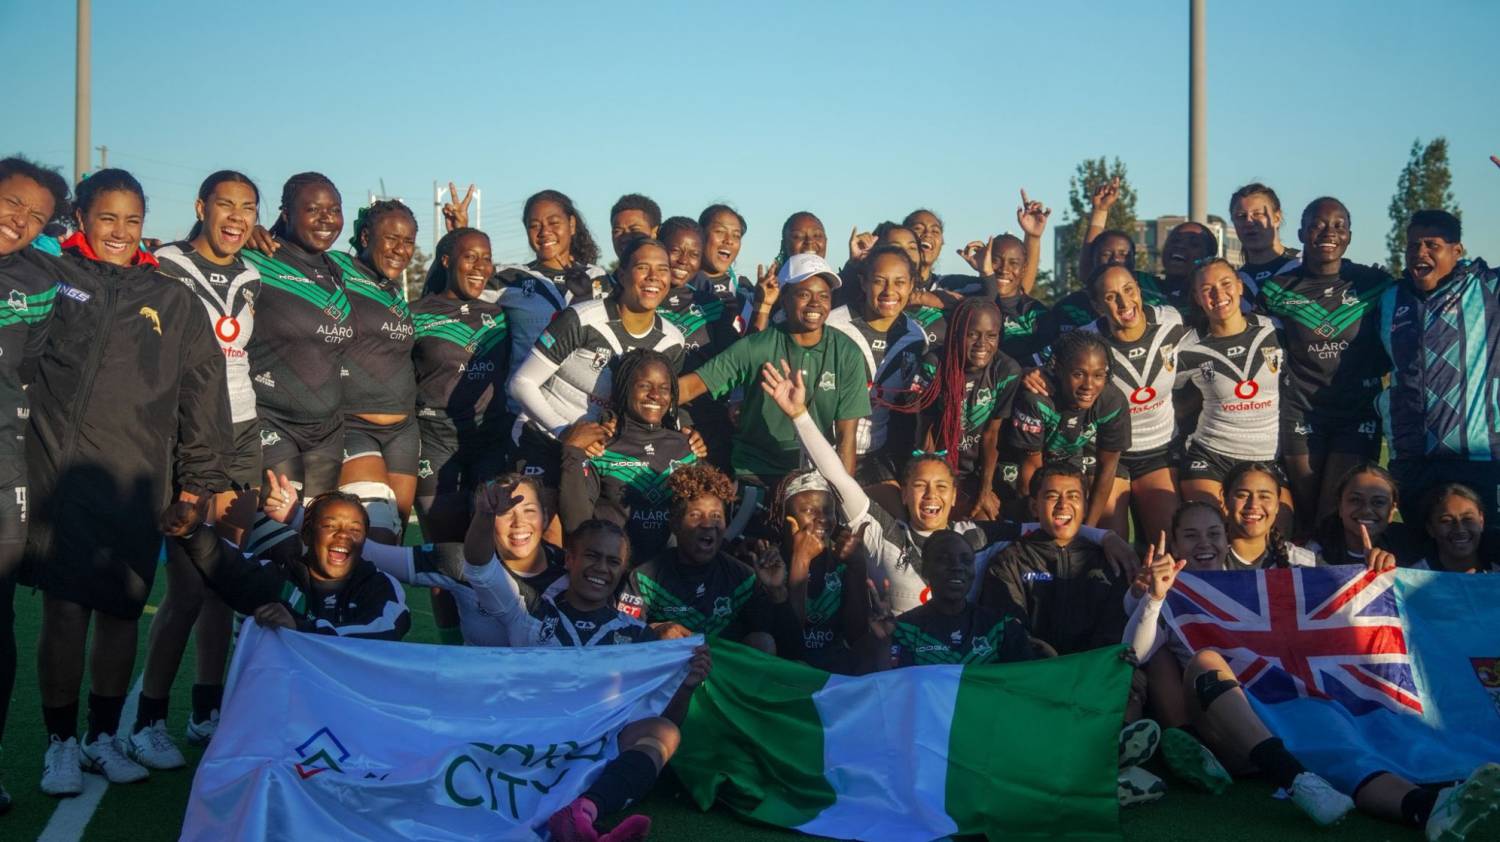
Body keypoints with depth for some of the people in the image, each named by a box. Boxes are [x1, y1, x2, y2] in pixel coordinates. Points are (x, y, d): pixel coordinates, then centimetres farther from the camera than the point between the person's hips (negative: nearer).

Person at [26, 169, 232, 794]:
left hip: (136, 483, 2)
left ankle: (105, 736, 23)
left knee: (121, 611, 7)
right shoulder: (51, 279, 5)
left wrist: (196, 485, 6)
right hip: (59, 475, -2)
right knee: (64, 612, -1)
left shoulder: (172, 301, 11)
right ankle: (60, 743, 15)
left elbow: (202, 395, 9)